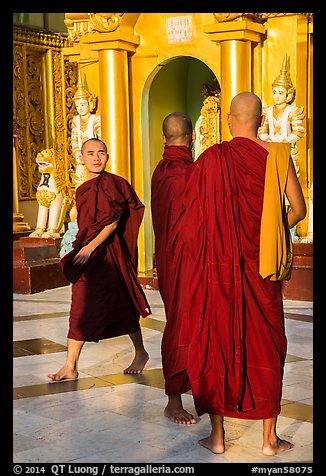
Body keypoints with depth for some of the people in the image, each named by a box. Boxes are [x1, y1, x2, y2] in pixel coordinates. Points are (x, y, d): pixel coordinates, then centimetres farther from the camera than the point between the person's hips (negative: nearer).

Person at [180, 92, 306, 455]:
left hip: (217, 266, -1)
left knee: (215, 341, 9)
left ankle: (217, 435, 15)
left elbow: (193, 219, -4)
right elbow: (299, 209, 1)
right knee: (265, 344, 10)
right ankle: (269, 438, 16)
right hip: (261, 268, 1)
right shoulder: (277, 156, -3)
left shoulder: (210, 159, -6)